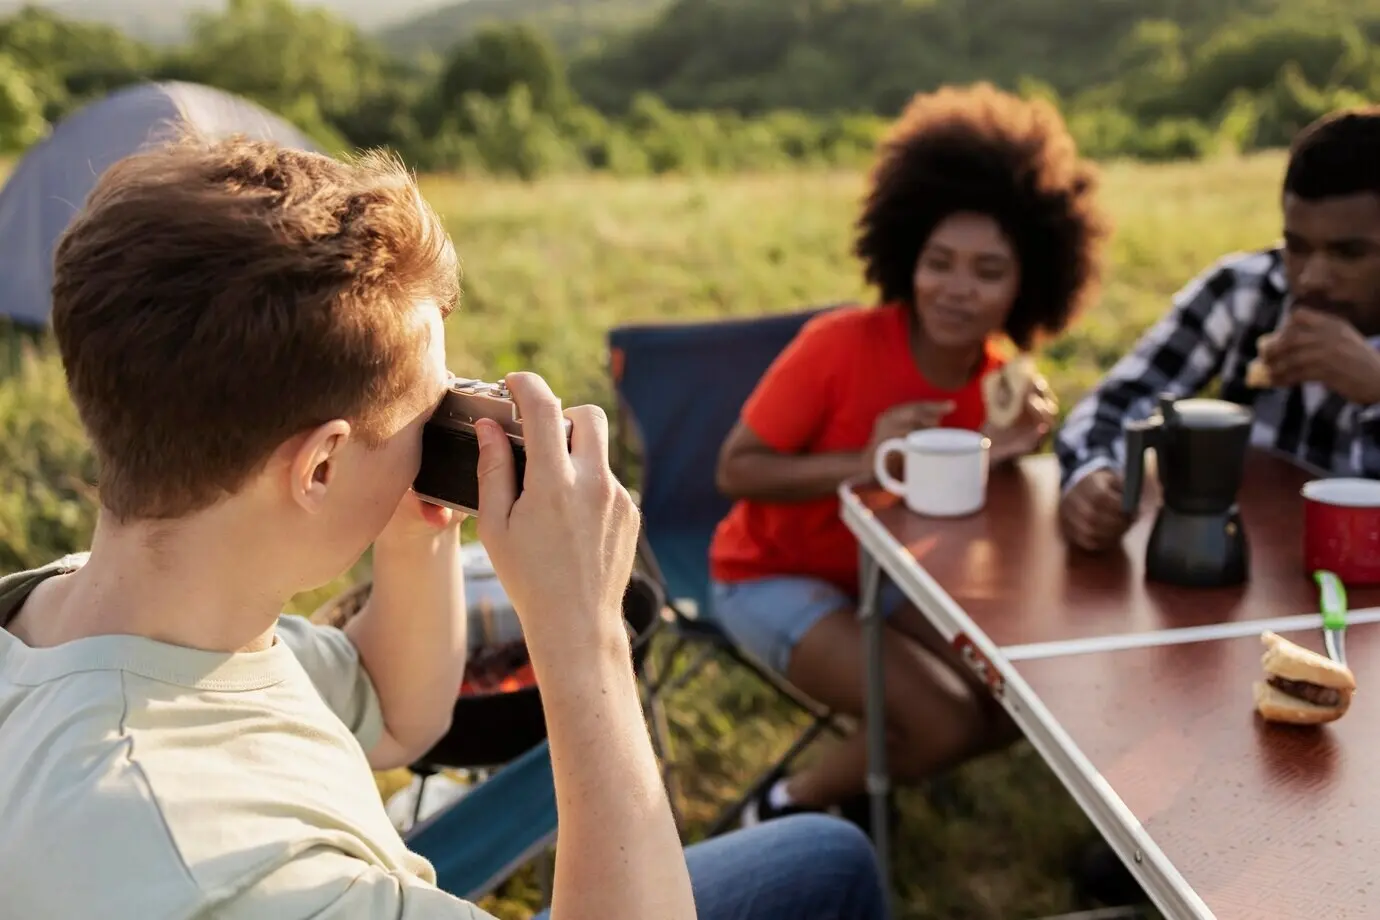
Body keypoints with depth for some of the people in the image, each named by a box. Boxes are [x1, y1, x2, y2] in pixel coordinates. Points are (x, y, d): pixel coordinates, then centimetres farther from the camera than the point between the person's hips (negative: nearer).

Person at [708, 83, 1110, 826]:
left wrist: (1000, 455, -22)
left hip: (887, 571, 6)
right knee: (949, 725, -20)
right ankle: (787, 808, 5)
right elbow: (736, 471, -20)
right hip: (772, 575, -6)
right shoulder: (838, 345, -26)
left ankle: (847, 784, 16)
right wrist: (863, 464, -33)